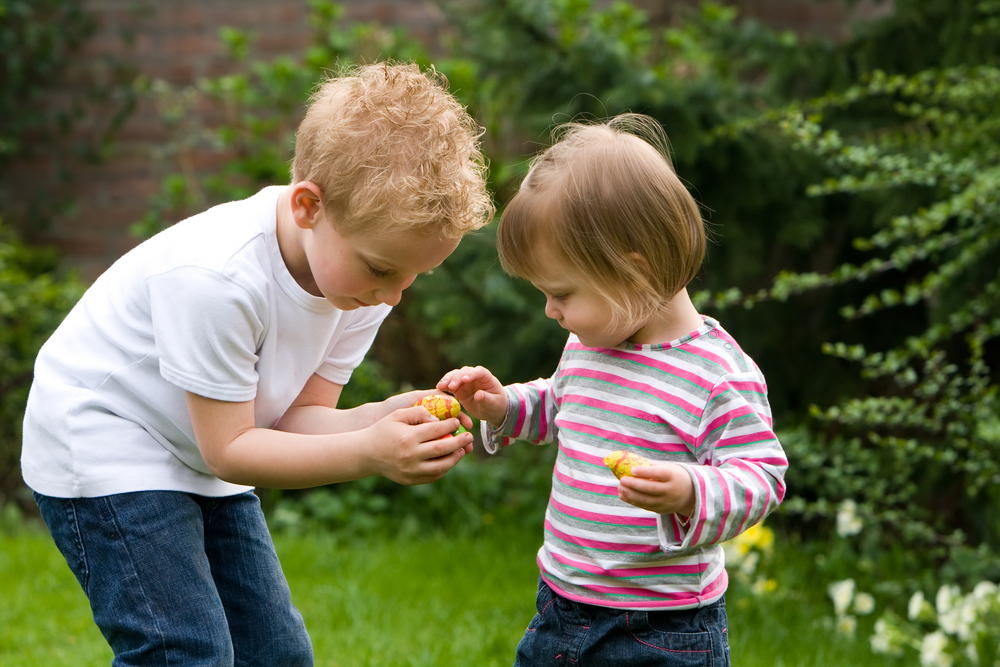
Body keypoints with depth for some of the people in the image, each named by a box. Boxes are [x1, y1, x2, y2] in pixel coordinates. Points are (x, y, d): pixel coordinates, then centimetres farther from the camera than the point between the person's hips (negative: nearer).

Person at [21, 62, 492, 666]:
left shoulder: (360, 273, -10)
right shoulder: (215, 278, -33)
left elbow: (298, 416, -10)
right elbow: (228, 448, -29)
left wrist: (389, 418, -31)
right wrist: (366, 453, -39)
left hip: (203, 458, 8)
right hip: (102, 450, -8)